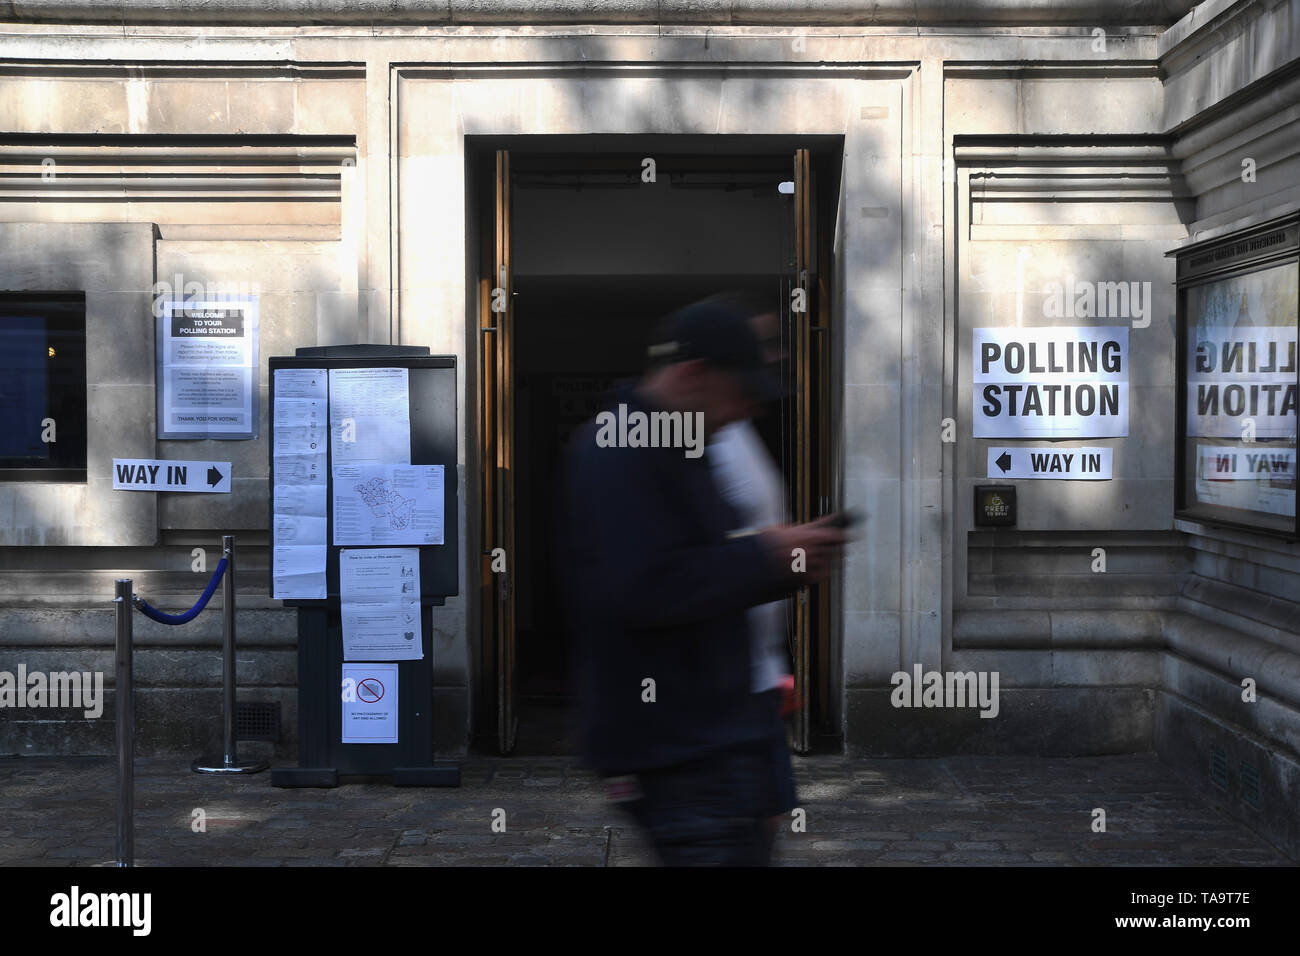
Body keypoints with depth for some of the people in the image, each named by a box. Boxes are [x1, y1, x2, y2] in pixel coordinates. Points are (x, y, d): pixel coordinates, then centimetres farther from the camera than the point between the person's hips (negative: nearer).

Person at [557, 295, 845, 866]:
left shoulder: (672, 451, 16)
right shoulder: (614, 454, -16)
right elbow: (648, 589, -26)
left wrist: (790, 566, 5)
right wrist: (766, 554, -17)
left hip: (712, 731, 10)